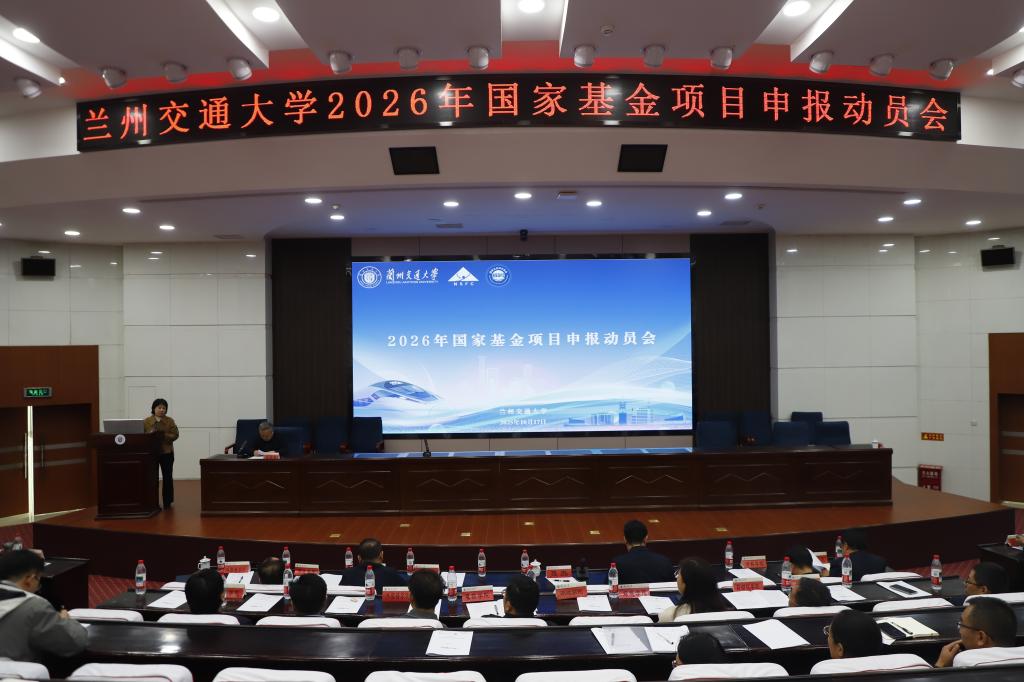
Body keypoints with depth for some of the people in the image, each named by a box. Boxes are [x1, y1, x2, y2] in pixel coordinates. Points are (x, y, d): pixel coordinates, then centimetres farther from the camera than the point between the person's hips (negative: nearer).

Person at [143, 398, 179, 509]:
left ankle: (167, 502, 12)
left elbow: (174, 435, -5)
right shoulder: (146, 421, 4)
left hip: (166, 453, 0)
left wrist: (163, 436, -20)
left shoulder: (170, 421, 1)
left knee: (167, 477, 3)